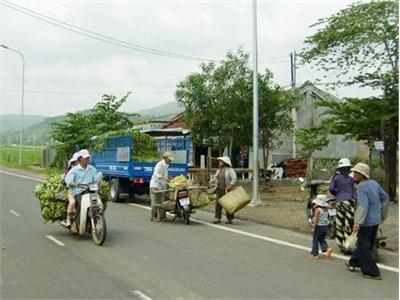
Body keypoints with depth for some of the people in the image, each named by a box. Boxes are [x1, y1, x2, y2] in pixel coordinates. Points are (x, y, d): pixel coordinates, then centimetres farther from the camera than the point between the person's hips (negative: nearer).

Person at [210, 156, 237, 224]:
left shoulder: (230, 170, -6)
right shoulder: (219, 170, 14)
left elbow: (234, 178, -17)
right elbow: (215, 178, 20)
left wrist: (230, 186, -25)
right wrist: (213, 180, -3)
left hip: (227, 190, -5)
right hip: (219, 189, 6)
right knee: (218, 203, -3)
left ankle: (230, 219, 9)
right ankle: (217, 218, 1)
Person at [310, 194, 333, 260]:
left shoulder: (317, 209, -16)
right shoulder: (326, 209, 5)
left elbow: (316, 219, -19)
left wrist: (313, 228, -15)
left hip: (319, 226, -7)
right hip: (325, 226, 7)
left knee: (315, 240, 6)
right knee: (322, 240, 18)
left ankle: (314, 254, 11)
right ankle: (327, 249, -4)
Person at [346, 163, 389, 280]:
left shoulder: (362, 186, -21)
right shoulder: (375, 183, 5)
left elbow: (363, 205, -29)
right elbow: (385, 198, 15)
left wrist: (358, 222, -30)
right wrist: (383, 214, 25)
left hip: (366, 222, -9)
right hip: (376, 220, 9)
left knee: (364, 247, 3)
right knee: (363, 243, 21)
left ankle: (372, 272, 7)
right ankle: (353, 263, 36)